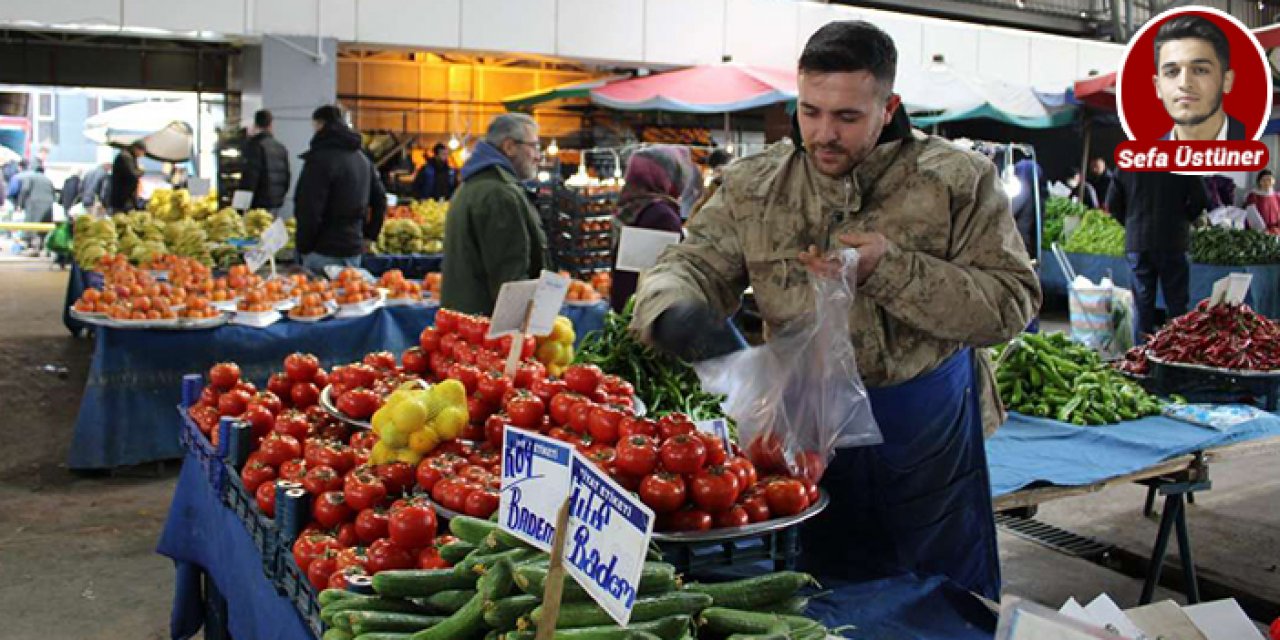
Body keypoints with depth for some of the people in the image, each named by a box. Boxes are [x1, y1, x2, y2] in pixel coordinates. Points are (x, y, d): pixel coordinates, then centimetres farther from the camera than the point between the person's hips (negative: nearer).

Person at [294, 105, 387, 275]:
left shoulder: (320, 158, -13)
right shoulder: (362, 158, 15)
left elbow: (309, 210, -17)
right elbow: (380, 199, 19)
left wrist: (303, 246, -7)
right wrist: (369, 235, 21)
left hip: (325, 251, -8)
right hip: (354, 249, 8)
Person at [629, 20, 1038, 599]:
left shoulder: (957, 179, -9)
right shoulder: (753, 187, -2)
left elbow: (1011, 305, -12)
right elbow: (689, 265, -5)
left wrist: (889, 269, -24)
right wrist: (674, 311, -30)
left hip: (933, 433, -1)